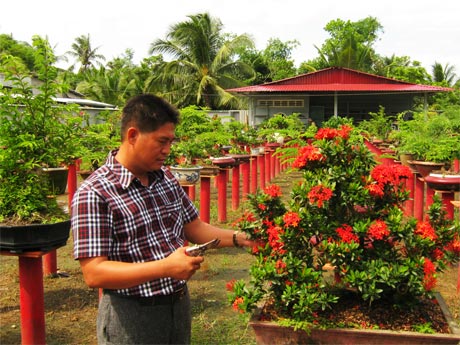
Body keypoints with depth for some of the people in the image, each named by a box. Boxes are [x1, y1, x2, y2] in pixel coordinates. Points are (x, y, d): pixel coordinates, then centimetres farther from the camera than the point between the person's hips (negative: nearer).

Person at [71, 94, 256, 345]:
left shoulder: (166, 178, 4)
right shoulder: (94, 193, -19)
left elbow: (193, 228, 13)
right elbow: (94, 274, -22)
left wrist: (239, 238, -1)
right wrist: (165, 267, -29)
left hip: (179, 305, 7)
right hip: (131, 316, -6)